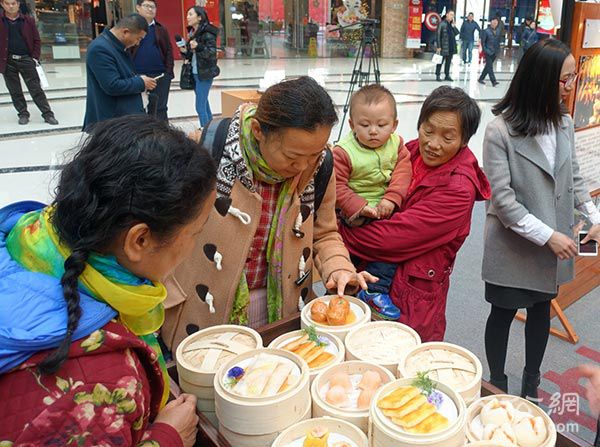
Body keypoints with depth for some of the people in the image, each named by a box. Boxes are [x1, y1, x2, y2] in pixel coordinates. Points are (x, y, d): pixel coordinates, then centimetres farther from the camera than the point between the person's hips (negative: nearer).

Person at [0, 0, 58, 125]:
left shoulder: (28, 20, 4)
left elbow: (37, 40, 7)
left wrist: (35, 57, -2)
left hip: (26, 59, -1)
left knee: (36, 89, 1)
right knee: (15, 91, 8)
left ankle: (48, 114, 4)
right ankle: (23, 114, 19)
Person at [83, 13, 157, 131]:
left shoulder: (117, 45, 12)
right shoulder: (100, 49, -21)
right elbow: (112, 86, -27)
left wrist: (138, 79, 5)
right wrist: (141, 83, -14)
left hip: (127, 115, 10)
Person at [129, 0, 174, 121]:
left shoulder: (161, 29, 11)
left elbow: (169, 51, 8)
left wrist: (168, 72, -3)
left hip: (160, 76, 2)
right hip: (136, 76, -2)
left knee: (159, 109, 6)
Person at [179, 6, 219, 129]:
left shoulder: (208, 33, -12)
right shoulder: (193, 32, 12)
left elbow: (212, 53, -19)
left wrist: (198, 47, -32)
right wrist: (185, 51, 2)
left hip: (204, 74, -8)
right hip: (194, 72, 8)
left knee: (200, 107, -10)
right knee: (204, 104, 14)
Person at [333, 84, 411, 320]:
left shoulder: (396, 145, 5)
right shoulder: (343, 152, -10)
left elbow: (403, 172, -1)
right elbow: (337, 186, -12)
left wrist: (391, 199, -17)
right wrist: (360, 207, -22)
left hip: (387, 208, 4)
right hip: (356, 212, -4)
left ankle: (376, 290, -5)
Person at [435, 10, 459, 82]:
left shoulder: (452, 24, 12)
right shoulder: (442, 24, -6)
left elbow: (457, 33, 5)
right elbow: (438, 35, -9)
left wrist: (453, 25, -6)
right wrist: (438, 46, -14)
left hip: (451, 47, 6)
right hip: (443, 47, -6)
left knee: (448, 62, 12)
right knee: (440, 62, 1)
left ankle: (447, 75, 19)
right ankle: (438, 75, 8)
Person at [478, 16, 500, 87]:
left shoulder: (497, 31, 9)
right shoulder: (486, 31, -6)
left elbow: (498, 41, 15)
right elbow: (483, 41, -5)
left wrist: (498, 50, 8)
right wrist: (485, 50, -12)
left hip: (494, 52, 6)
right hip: (488, 52, -6)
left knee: (488, 66, 11)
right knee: (490, 66, -11)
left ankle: (481, 79, 23)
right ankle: (493, 81, -14)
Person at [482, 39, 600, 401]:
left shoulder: (564, 123, -2)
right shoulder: (500, 131, -19)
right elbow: (502, 199, -20)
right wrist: (547, 235, -21)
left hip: (555, 243, 6)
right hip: (513, 243, -5)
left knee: (542, 308, 19)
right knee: (503, 312, 12)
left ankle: (531, 381, 41)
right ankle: (497, 383, 34)